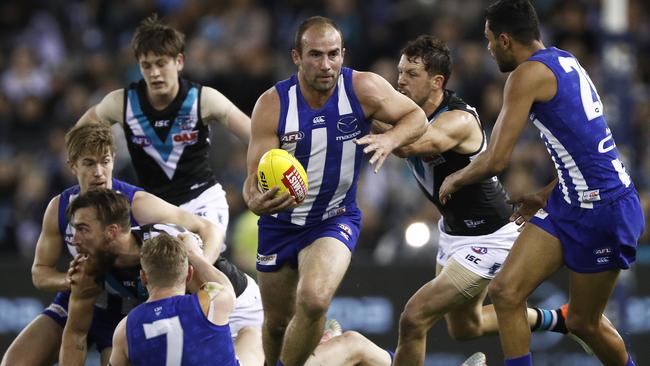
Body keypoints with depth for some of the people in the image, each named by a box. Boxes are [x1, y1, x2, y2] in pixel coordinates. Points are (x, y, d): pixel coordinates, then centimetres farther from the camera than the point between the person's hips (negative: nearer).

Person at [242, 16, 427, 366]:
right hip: (281, 221, 2)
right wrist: (256, 202, -43)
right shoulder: (272, 105, -19)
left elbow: (416, 116, -2)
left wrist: (390, 139, -24)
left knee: (314, 301, -29)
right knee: (277, 322, 16)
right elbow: (254, 177, -19)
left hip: (335, 218, -2)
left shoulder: (363, 88, -19)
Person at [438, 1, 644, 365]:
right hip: (569, 202, 9)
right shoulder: (565, 62, 13)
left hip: (603, 210, -9)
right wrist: (547, 196, 31)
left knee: (584, 321, 5)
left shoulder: (529, 74, -15)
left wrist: (454, 181, 3)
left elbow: (496, 160, -17)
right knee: (506, 291, 0)